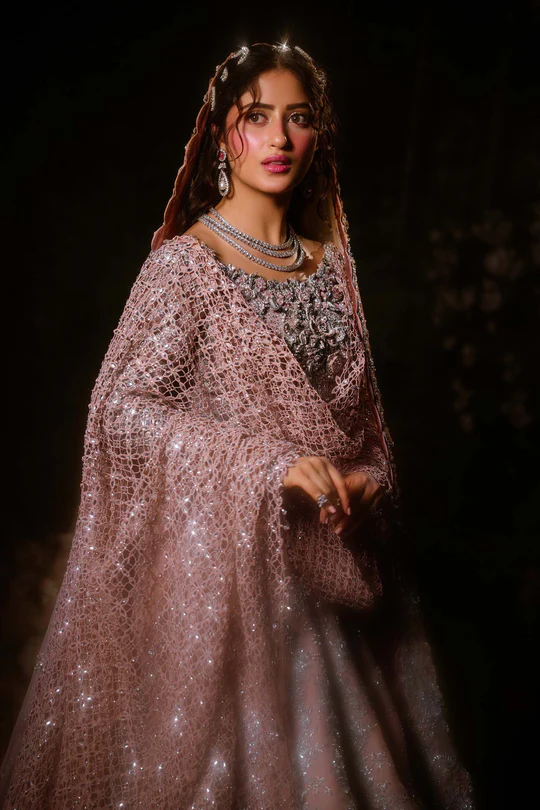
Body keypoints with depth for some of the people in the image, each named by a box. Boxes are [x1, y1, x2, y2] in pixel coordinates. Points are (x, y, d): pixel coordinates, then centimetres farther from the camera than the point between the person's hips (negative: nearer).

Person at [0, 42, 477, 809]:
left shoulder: (331, 263, 7)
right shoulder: (185, 262, -9)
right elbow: (120, 408, -16)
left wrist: (372, 476, -2)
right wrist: (269, 463, -24)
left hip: (323, 559, 5)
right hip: (221, 552, -5)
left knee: (318, 746, 14)